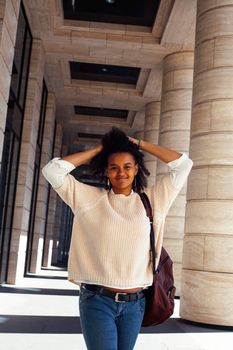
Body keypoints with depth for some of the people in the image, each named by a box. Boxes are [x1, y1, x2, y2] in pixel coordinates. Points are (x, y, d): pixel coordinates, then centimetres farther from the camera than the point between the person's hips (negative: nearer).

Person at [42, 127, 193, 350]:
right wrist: (98, 150, 3)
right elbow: (53, 170, -4)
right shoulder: (91, 198, 2)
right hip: (97, 300, -2)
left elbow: (183, 164, 6)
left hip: (134, 303, 3)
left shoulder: (152, 200, 6)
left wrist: (139, 144, 8)